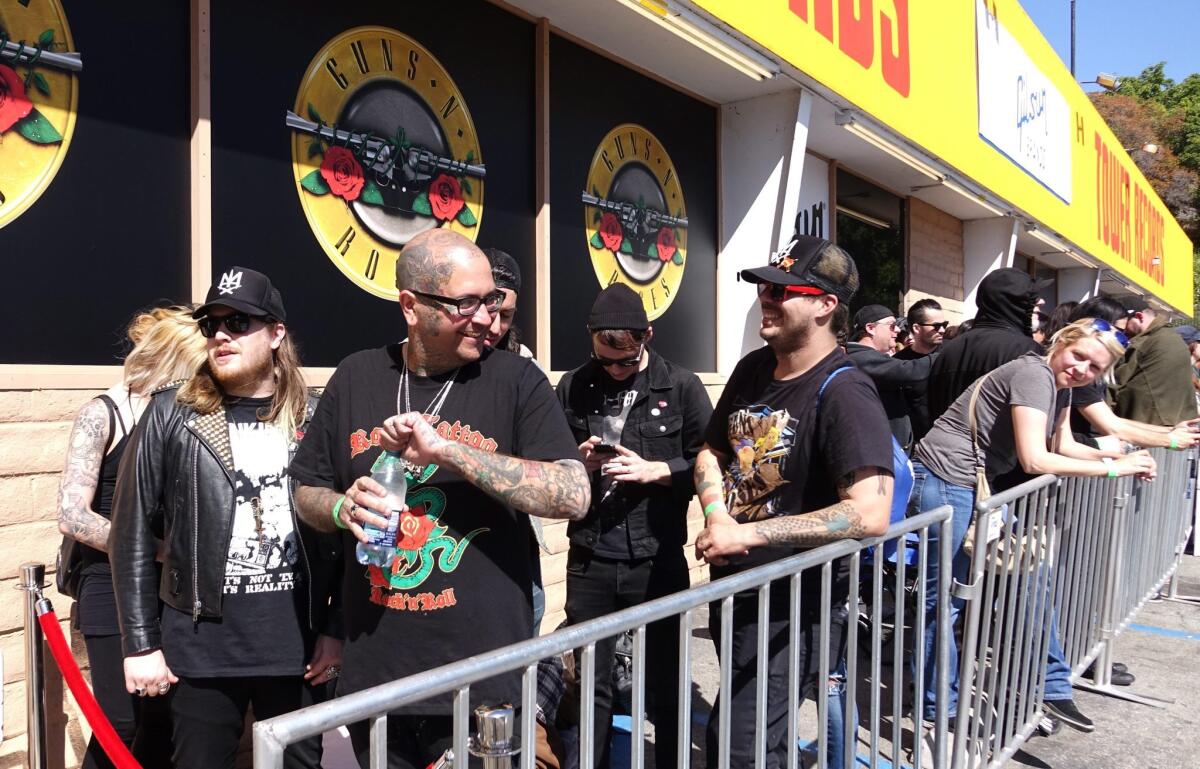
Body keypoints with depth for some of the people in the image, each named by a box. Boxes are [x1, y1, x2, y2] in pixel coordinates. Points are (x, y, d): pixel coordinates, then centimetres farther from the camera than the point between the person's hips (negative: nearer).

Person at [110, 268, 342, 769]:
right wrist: (141, 643, -2)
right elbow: (132, 535, 0)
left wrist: (337, 629, -1)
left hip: (298, 641, 1)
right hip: (202, 643, -1)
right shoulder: (171, 416, -2)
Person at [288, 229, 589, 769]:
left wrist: (447, 451, -23)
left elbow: (573, 497, -18)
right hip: (373, 674, 4)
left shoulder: (517, 380, -8)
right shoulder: (356, 377, 3)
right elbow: (307, 494, 12)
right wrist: (342, 508, -11)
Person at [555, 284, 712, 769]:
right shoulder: (573, 387, 4)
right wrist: (578, 462, -11)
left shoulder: (681, 387, -2)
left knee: (666, 683, 14)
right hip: (589, 561, 2)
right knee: (589, 685, 14)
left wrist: (653, 470, -16)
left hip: (658, 560, -1)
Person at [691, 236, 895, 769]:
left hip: (795, 599, -8)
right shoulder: (752, 369, 4)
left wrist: (748, 533, -27)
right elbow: (712, 452, 13)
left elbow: (869, 515, -30)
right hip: (731, 579, 8)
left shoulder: (844, 394, -21)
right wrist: (716, 515, -8)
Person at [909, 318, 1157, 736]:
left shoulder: (1060, 386, 13)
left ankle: (1052, 686, 27)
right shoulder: (1034, 374, -17)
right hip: (945, 481, -10)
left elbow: (1064, 446, 22)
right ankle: (938, 710, 12)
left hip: (978, 486, 10)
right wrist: (1113, 467, -14)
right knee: (944, 598, -1)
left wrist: (1121, 460, 7)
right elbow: (1034, 460, -23)